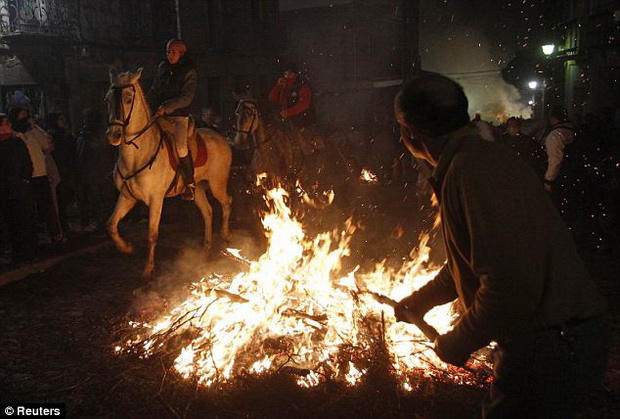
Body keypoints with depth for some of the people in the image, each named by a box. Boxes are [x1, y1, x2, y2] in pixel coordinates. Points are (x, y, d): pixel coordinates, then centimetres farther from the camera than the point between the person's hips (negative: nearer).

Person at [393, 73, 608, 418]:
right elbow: (472, 261, 21)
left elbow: (513, 284, -30)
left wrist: (459, 341, -14)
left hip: (550, 348, -9)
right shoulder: (485, 158, 10)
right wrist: (420, 300, 30)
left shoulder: (471, 168, -23)